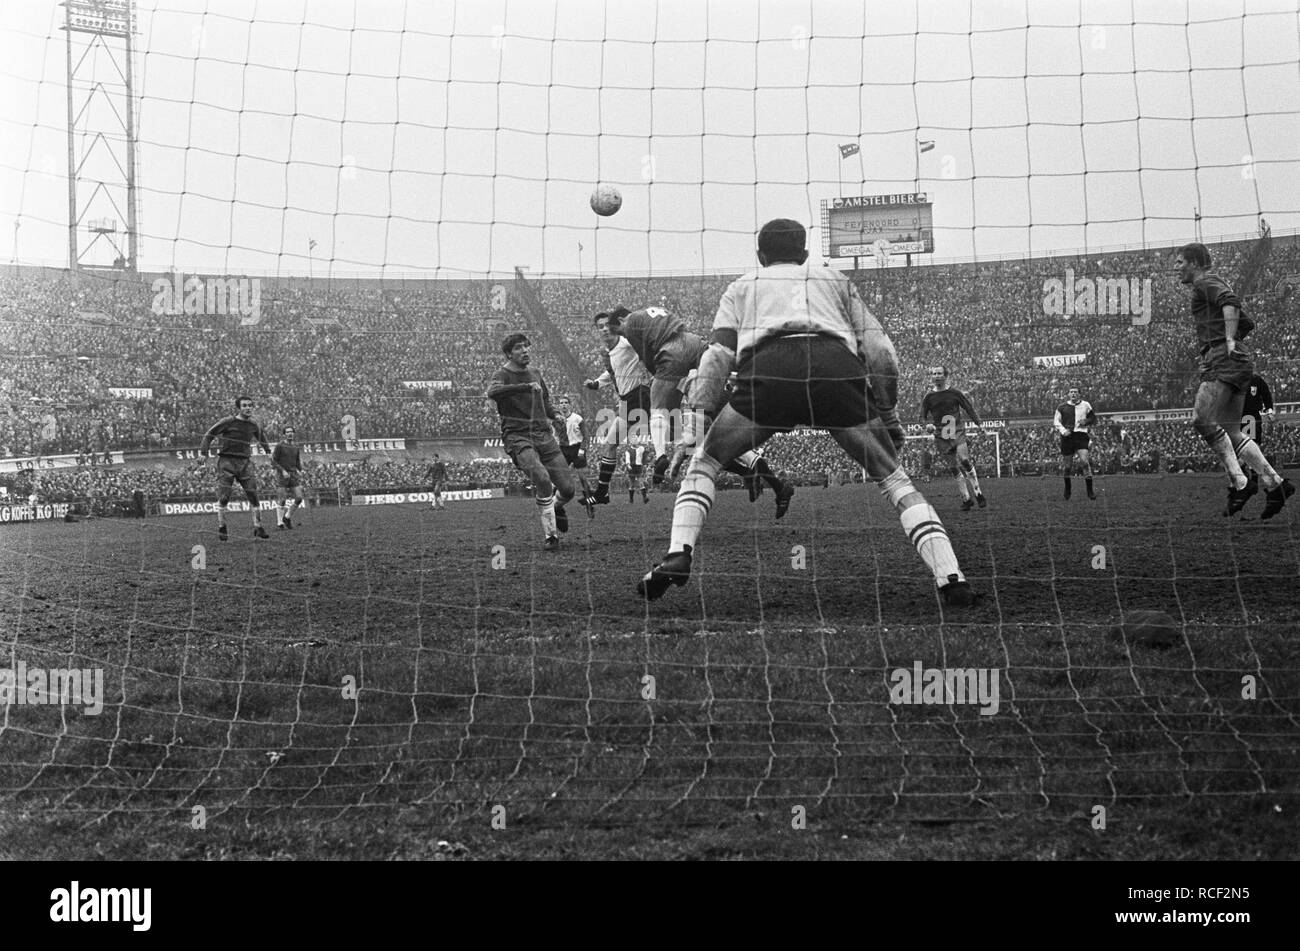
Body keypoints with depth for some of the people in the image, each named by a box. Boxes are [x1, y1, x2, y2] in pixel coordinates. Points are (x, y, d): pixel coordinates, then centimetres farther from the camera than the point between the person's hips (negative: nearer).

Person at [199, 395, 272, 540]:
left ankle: (258, 528, 3)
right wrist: (203, 452, -7)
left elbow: (261, 436, 31)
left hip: (245, 462, 4)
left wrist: (268, 451, 30)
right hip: (227, 461, -4)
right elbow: (209, 435, 1)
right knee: (223, 497, -5)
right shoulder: (228, 422, -6)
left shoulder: (254, 424, 7)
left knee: (253, 494, -4)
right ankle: (221, 527, 8)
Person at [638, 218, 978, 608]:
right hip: (839, 368, 1)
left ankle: (678, 555, -1)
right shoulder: (834, 280, 37)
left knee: (703, 463, 20)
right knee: (893, 477, 14)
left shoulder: (742, 286, 35)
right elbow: (880, 351, 26)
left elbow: (718, 354, 17)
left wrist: (695, 416, 14)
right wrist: (889, 415, 35)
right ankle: (950, 577, -2)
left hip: (766, 370, -1)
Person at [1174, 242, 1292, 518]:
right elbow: (1247, 324, 36)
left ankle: (1239, 483, -21)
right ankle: (1274, 483, -3)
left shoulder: (1206, 282, -1)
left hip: (1224, 360, -10)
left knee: (1202, 419, -18)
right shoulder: (1214, 287, 29)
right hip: (1234, 362, 10)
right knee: (1230, 432, 4)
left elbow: (1230, 302, -22)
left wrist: (1229, 341, -23)